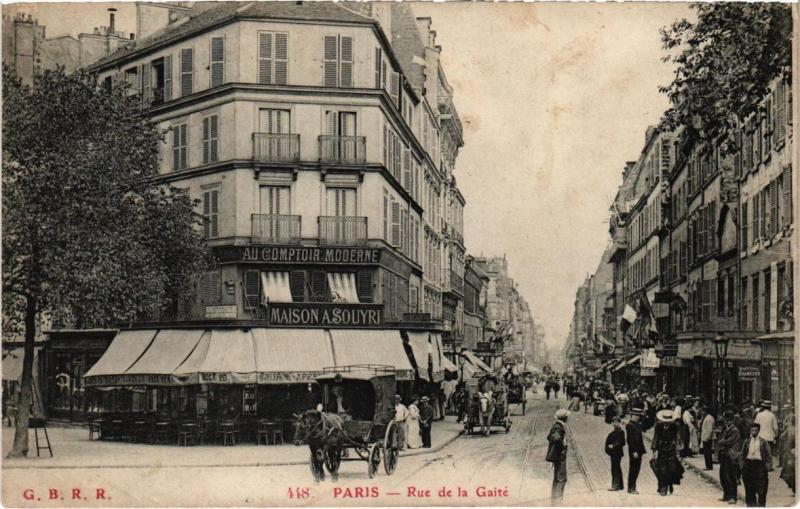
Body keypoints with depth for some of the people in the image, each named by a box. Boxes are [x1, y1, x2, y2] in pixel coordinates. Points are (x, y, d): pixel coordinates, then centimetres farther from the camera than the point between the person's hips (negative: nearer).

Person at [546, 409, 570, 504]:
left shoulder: (556, 425, 10)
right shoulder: (559, 426, -19)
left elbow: (549, 436, 22)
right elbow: (556, 438, -34)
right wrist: (563, 443, -18)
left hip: (556, 455, 10)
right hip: (560, 455, -10)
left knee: (557, 478, 17)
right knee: (561, 478, -7)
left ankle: (554, 499, 24)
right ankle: (557, 500, -8)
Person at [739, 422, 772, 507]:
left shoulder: (763, 442, 2)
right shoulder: (747, 442, 9)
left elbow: (769, 455, 2)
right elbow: (742, 455, 13)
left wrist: (768, 467, -7)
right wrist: (742, 466, 6)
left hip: (759, 464, -3)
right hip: (748, 464, 3)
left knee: (761, 490, -4)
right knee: (749, 490, 5)